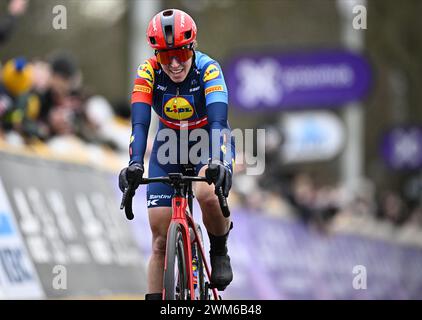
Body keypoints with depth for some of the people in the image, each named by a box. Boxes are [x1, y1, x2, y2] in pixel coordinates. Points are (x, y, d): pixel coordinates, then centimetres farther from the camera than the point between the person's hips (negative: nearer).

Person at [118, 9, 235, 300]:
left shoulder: (208, 69, -27)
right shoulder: (149, 72, -22)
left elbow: (218, 120, -38)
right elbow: (140, 122, -30)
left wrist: (217, 162, -55)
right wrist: (135, 164, -48)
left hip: (210, 142, -2)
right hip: (170, 145, 2)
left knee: (207, 193, -35)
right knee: (161, 241, -6)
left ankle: (219, 253, -7)